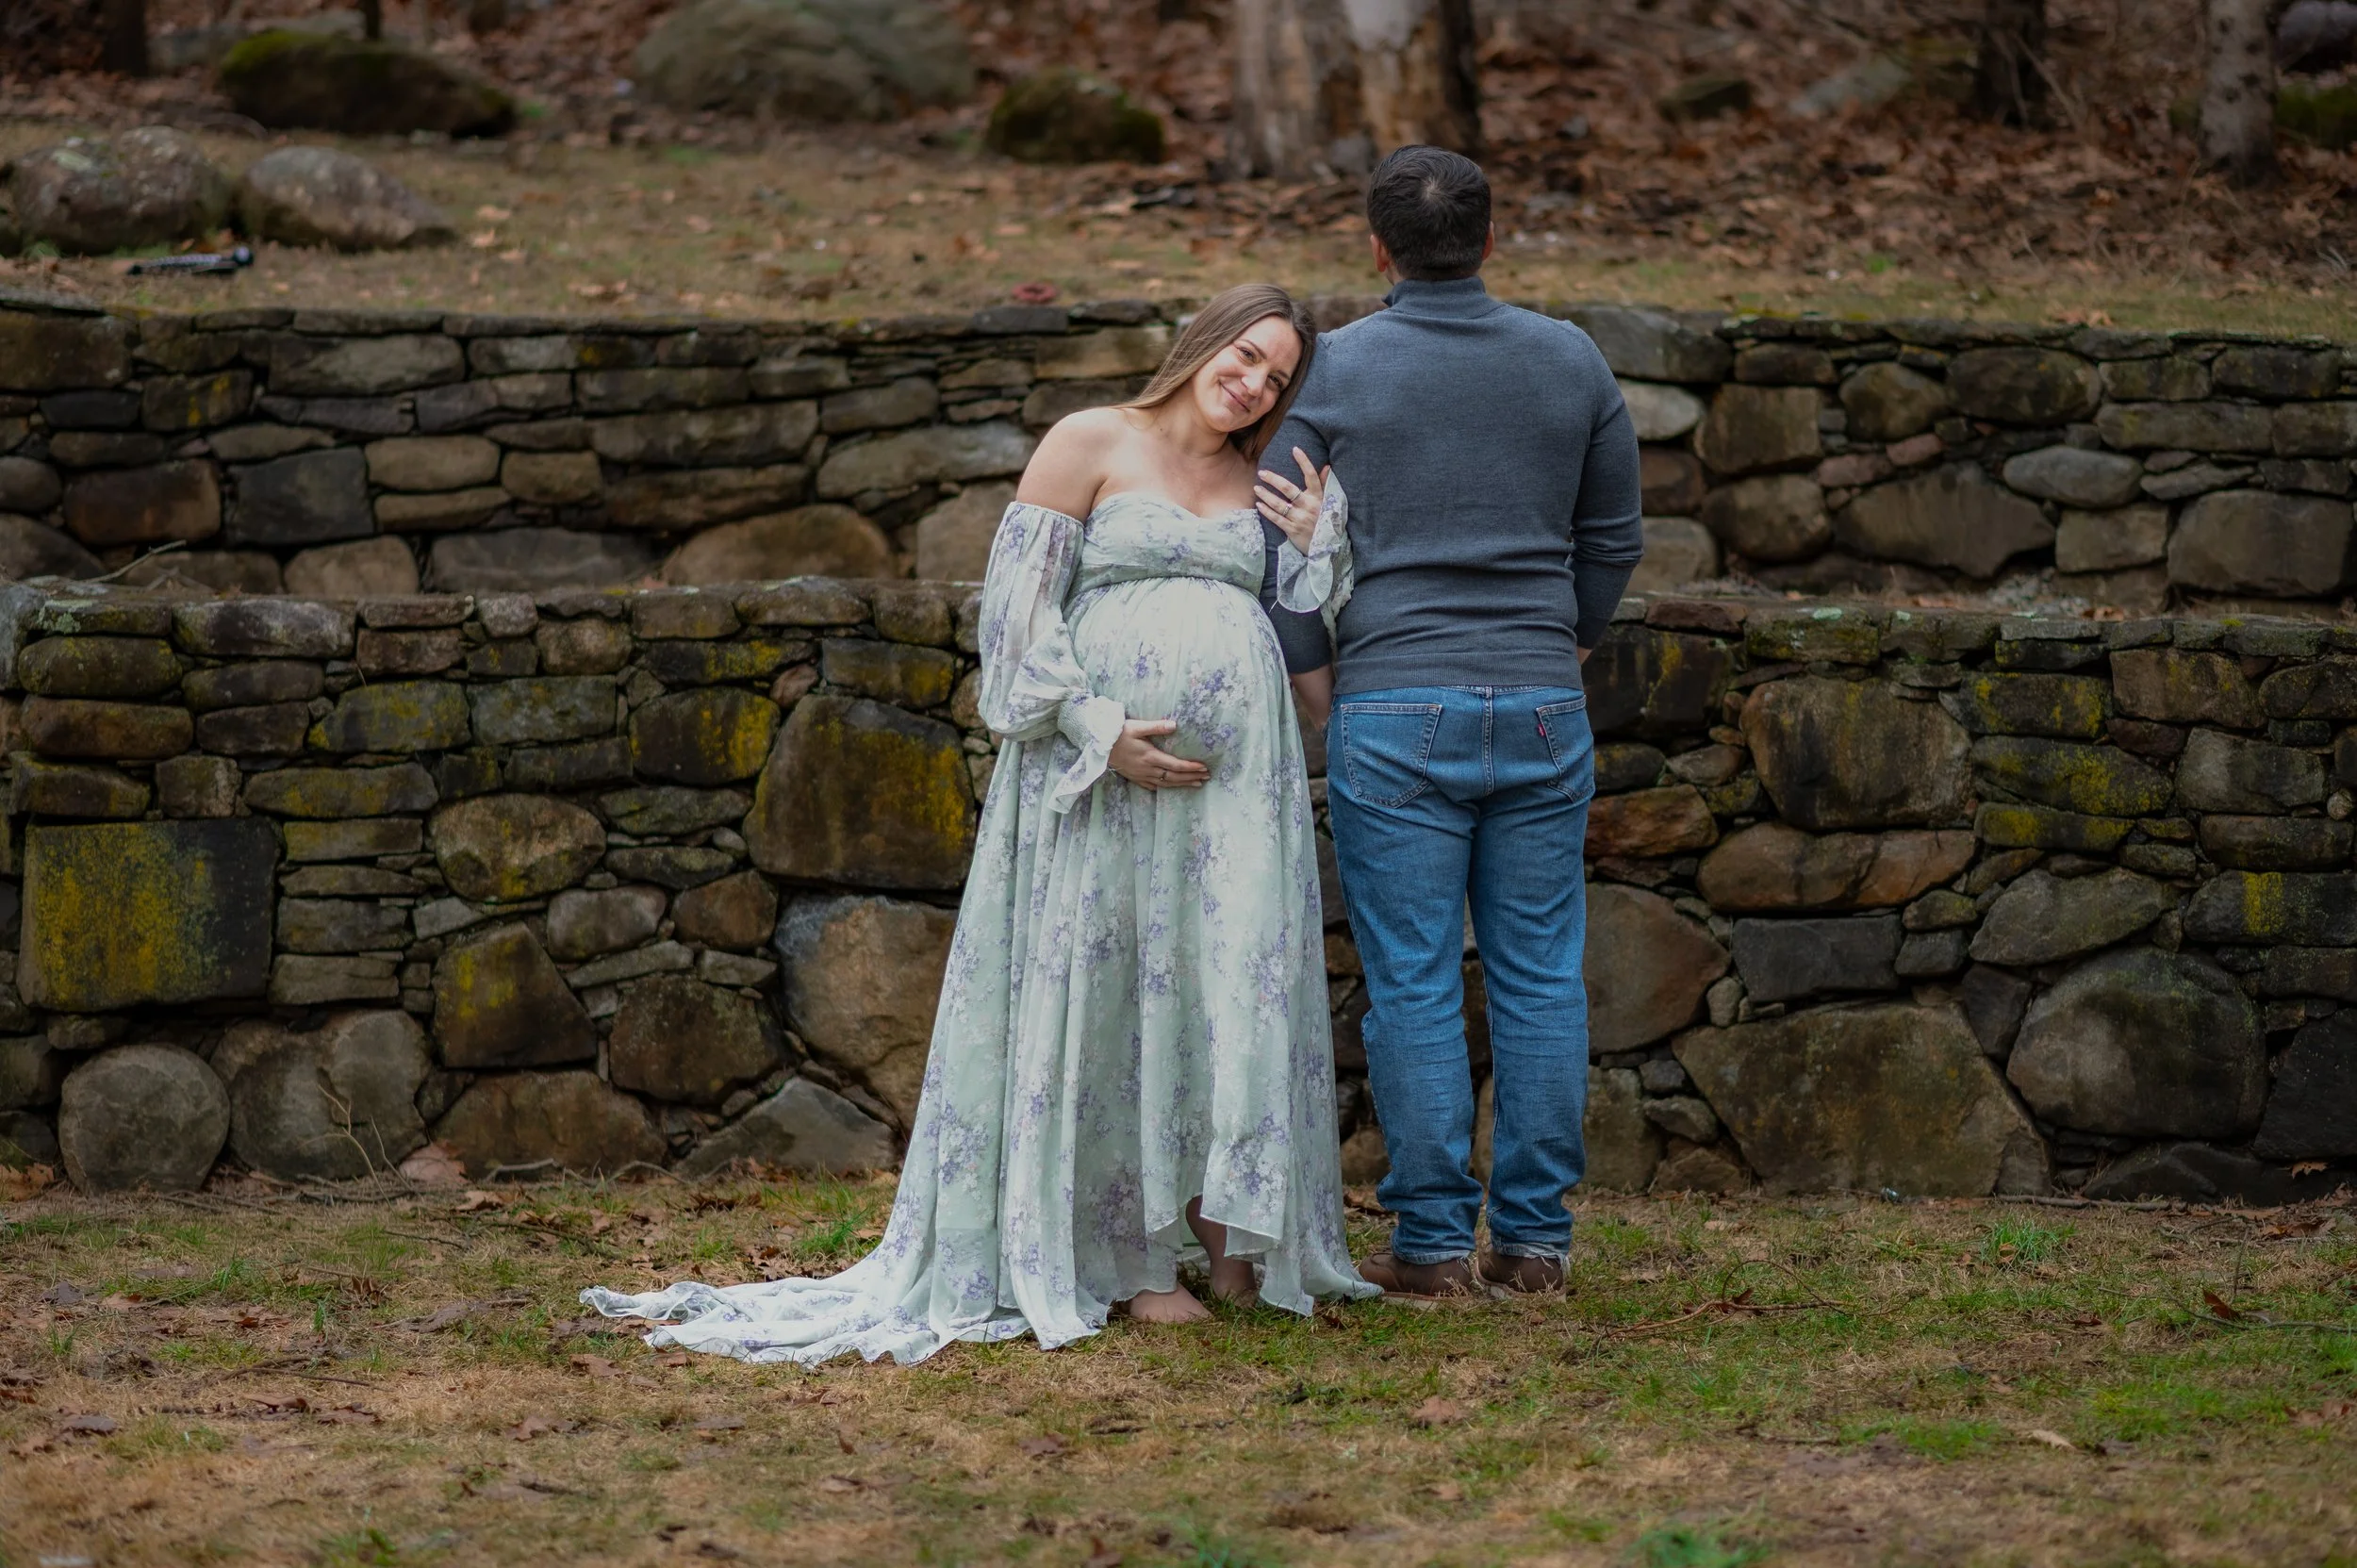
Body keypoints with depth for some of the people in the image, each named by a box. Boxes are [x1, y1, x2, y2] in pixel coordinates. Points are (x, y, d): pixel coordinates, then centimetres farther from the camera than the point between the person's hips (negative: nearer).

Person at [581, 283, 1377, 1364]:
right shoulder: (1089, 445, 2)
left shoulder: (1259, 488, 17)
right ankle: (1127, 1258, 4)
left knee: (1234, 984, 1)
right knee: (1104, 989, -3)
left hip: (1237, 777, 5)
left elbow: (1303, 643, 18)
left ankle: (1228, 1235, 11)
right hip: (1105, 768, -5)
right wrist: (1099, 732, -14)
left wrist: (1316, 544, 4)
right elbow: (1018, 607, -5)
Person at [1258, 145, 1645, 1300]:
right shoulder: (1572, 362, 6)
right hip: (1543, 706, 3)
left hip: (1393, 707, -3)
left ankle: (1433, 1243, 1)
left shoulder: (1336, 367, -4)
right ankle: (1534, 1238, 9)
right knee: (1540, 976, 7)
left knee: (1413, 986, 0)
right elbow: (1613, 539, 15)